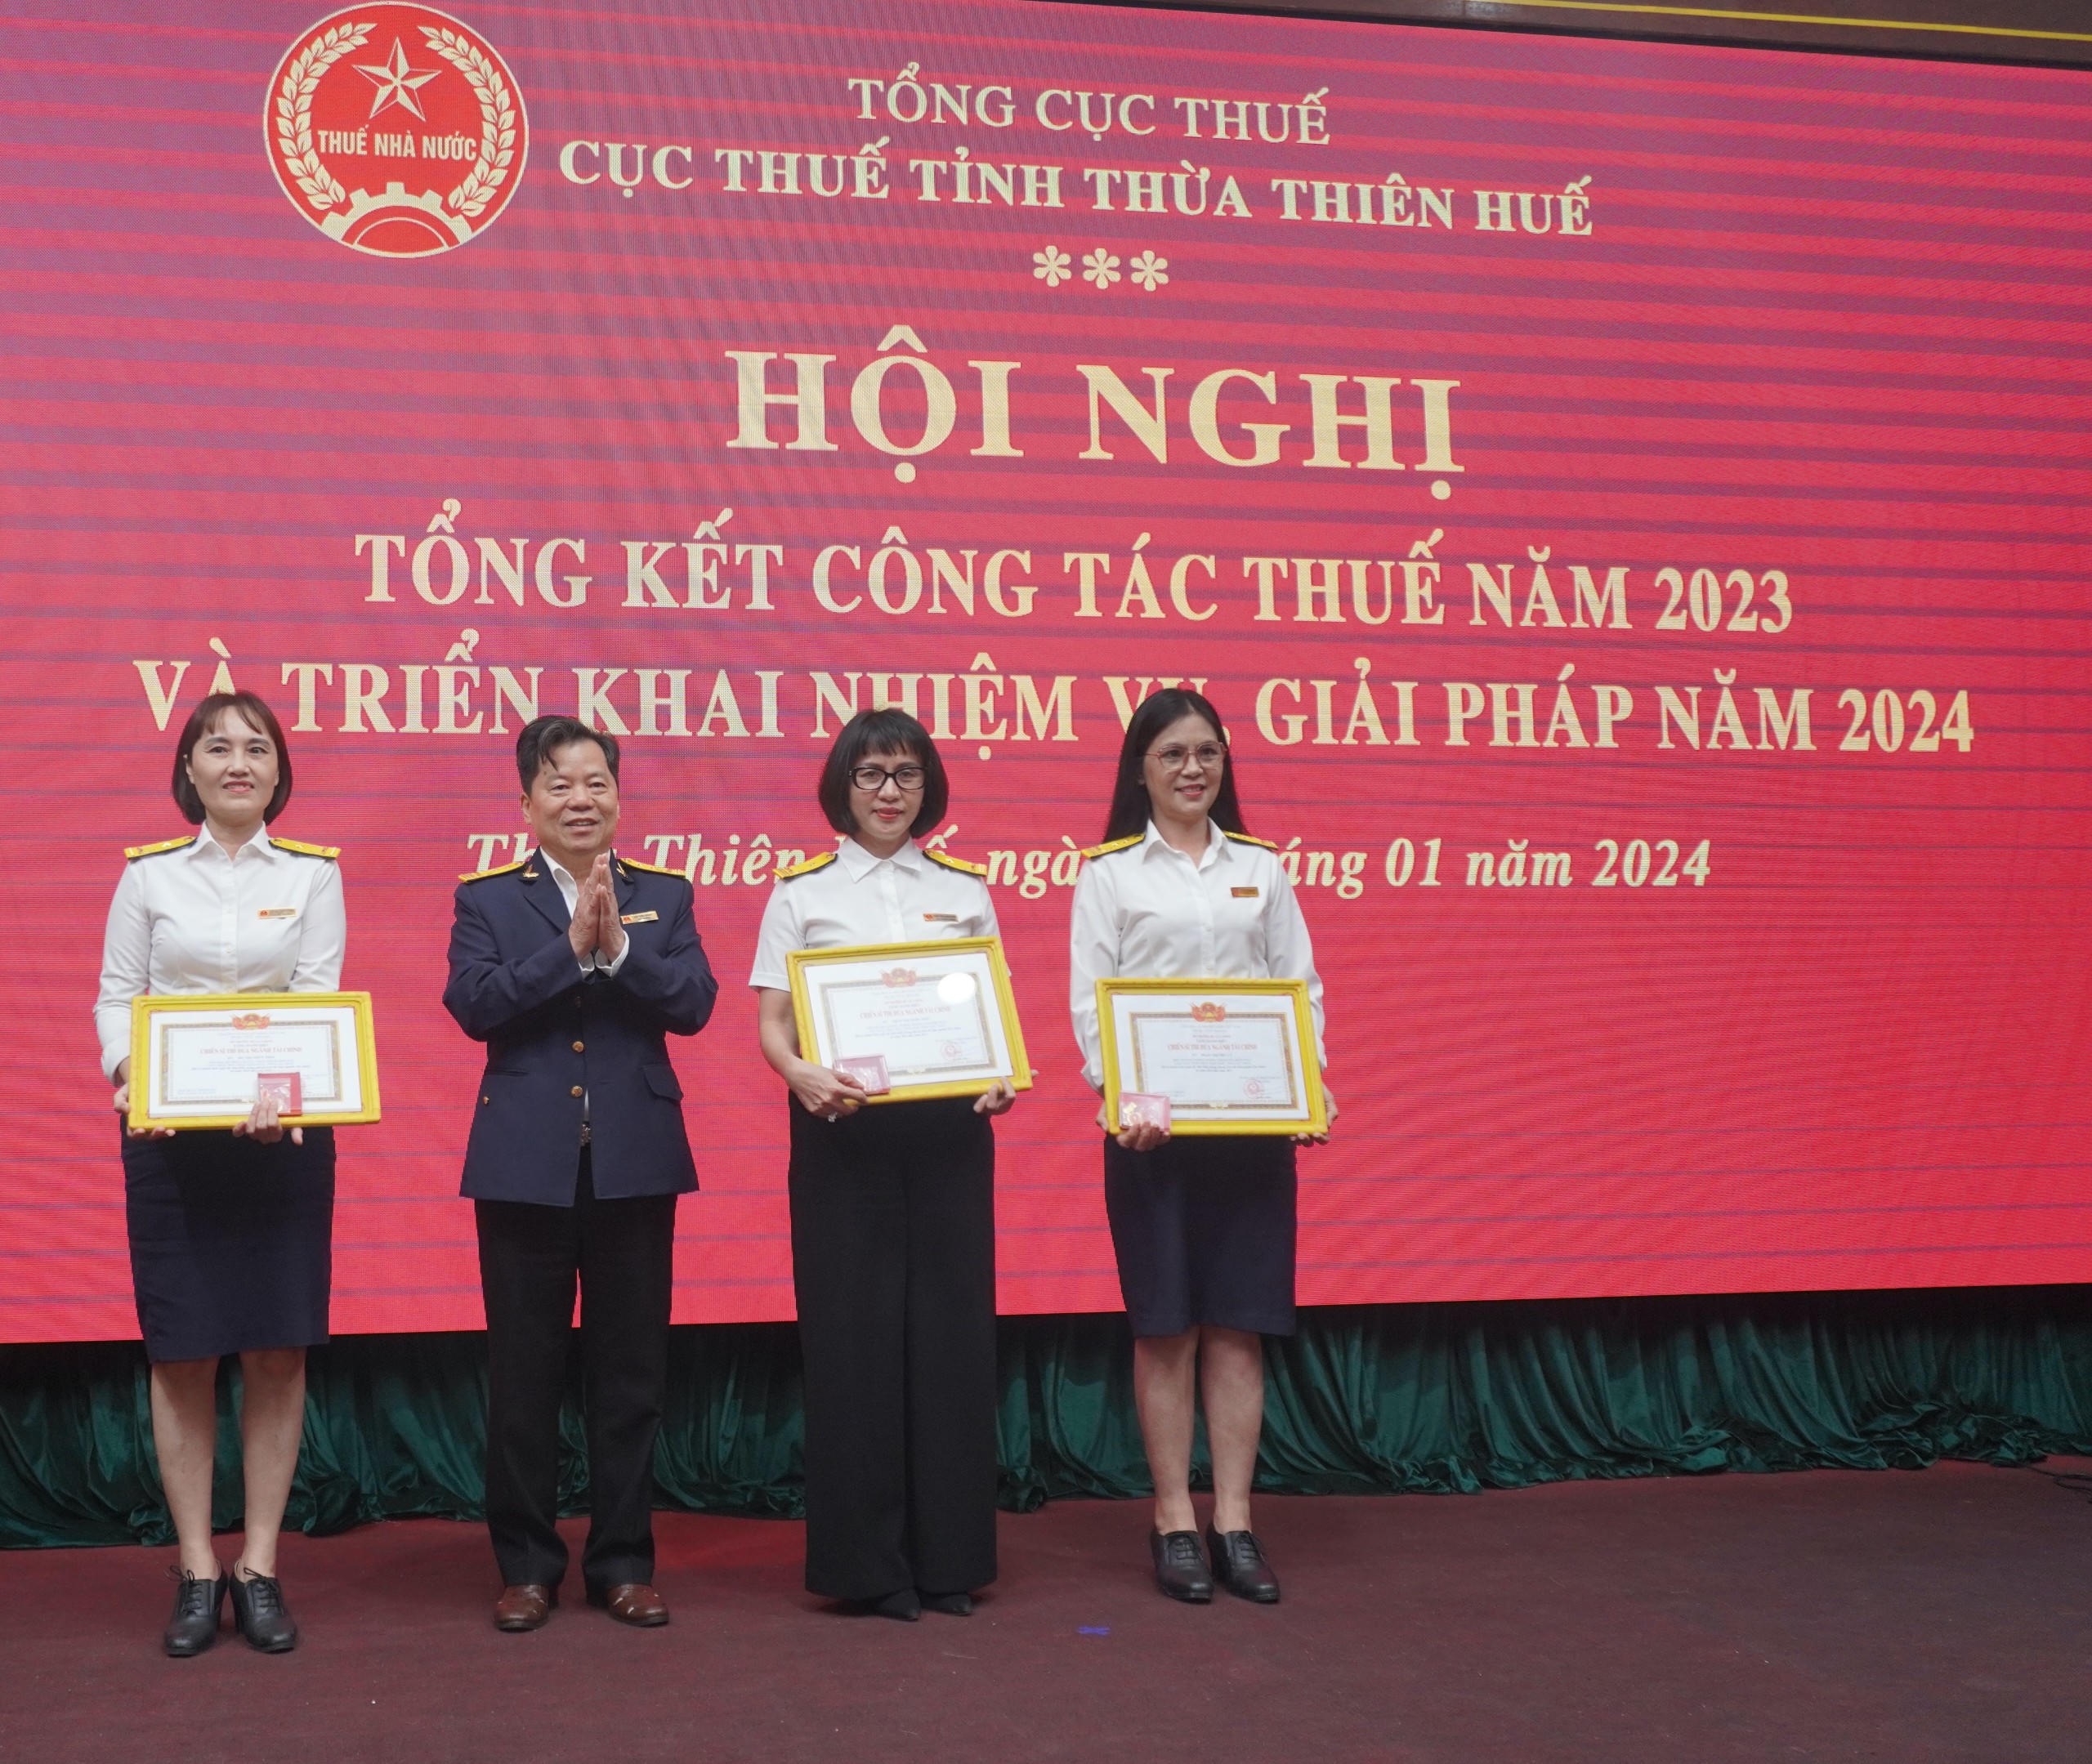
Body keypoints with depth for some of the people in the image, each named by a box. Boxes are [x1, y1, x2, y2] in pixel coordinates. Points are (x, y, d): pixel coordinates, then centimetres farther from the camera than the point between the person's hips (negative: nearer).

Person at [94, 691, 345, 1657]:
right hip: (168, 1135, 0)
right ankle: (198, 1570, 10)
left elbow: (320, 999, -2)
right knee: (182, 1352, 1)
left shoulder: (312, 873, 6)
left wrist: (282, 1093, -19)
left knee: (276, 1351, 1)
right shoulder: (148, 874, 6)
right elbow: (116, 996, 6)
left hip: (284, 1132, 0)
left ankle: (259, 1566, 10)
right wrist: (129, 1076, -14)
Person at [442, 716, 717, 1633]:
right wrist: (571, 945, -15)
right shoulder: (487, 899, 5)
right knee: (523, 1374, 5)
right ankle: (527, 1565, 17)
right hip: (525, 1163, -1)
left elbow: (693, 1003, -5)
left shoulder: (664, 895, 8)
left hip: (635, 1162, 1)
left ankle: (623, 1561, 18)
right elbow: (473, 1004, -11)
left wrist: (617, 946, -16)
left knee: (630, 1371, 7)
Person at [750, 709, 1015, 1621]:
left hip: (948, 1129, 2)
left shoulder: (964, 889, 11)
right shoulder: (802, 892, 5)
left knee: (950, 1328, 2)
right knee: (852, 1331, -1)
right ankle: (865, 1561, 8)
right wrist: (803, 1075, -20)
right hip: (842, 1131, -2)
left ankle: (949, 1553, 13)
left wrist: (1001, 1076, -8)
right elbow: (771, 1022, 1)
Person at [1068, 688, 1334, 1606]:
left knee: (1238, 1323, 4)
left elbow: (1302, 987, 10)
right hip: (1152, 1121, -2)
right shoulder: (1109, 872, 4)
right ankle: (1174, 1521, 10)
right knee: (1165, 1325, 2)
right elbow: (1089, 1000, -1)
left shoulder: (1260, 867, 12)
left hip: (1251, 1119, 2)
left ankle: (1234, 1521, 10)